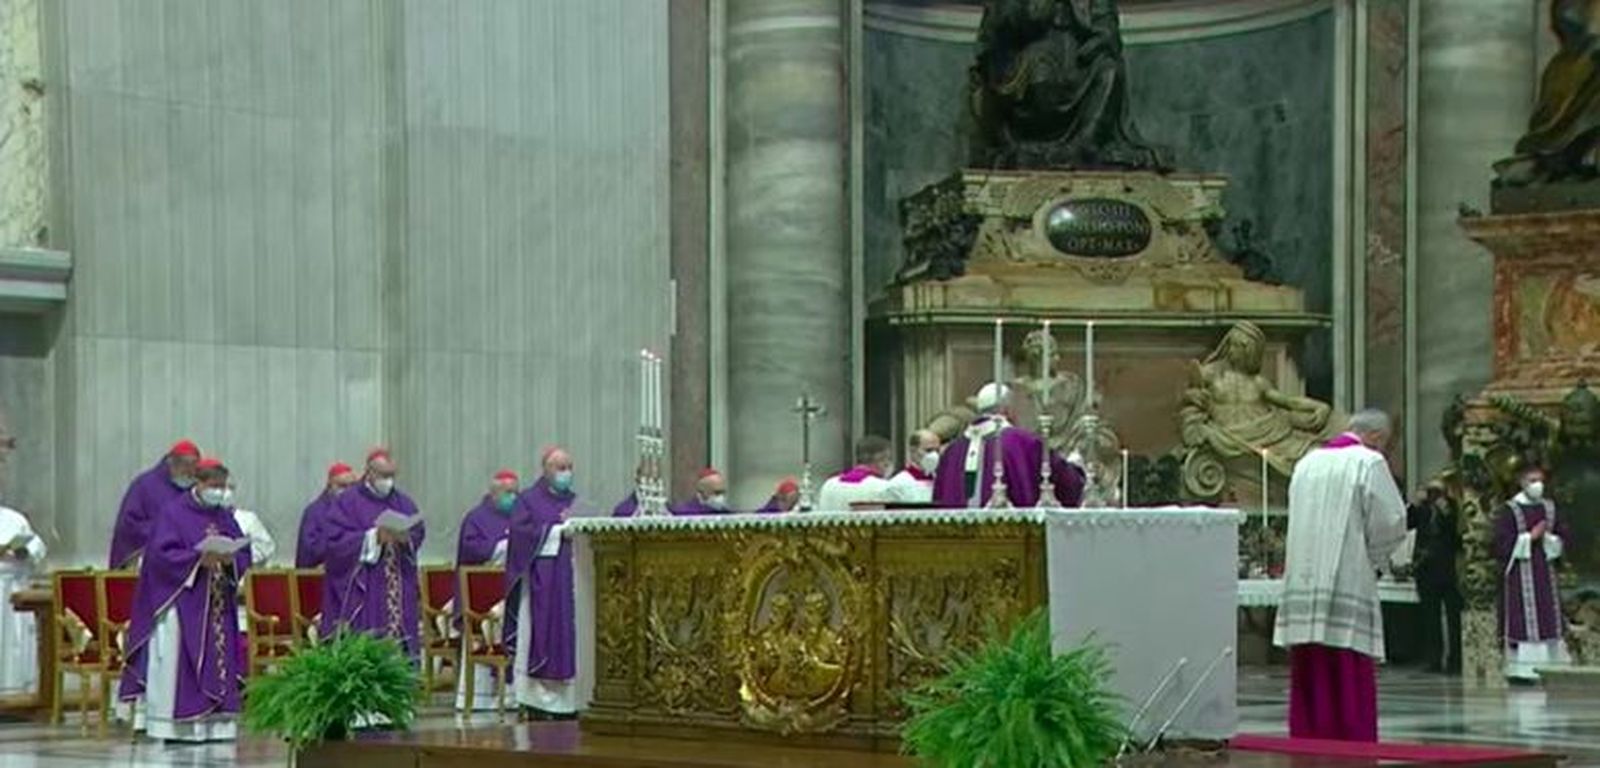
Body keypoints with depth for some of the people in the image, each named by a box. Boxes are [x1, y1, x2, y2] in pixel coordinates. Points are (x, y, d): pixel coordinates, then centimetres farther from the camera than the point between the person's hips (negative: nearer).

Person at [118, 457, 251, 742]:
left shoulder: (224, 517, 14)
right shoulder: (172, 514, -4)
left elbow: (243, 552, 11)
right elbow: (163, 554, -12)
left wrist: (230, 559, -12)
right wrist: (199, 559, -22)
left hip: (216, 606, 6)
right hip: (180, 602, -6)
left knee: (216, 663, 3)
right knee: (176, 664, -8)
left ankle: (213, 724, 5)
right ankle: (175, 726, -8)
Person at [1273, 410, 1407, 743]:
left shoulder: (1307, 462, 14)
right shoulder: (1369, 463, -5)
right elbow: (1390, 524, -8)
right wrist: (1373, 560, 12)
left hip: (1302, 582, 6)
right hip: (1348, 587, -6)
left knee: (1310, 682, 7)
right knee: (1350, 682, -4)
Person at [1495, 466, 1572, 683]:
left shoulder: (1549, 508, 11)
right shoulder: (1510, 510, -5)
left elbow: (1562, 538, 13)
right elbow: (1502, 542, -11)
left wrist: (1547, 538, -8)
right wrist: (1530, 537, -13)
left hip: (1544, 570, 6)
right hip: (1519, 573, -6)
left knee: (1545, 618, 3)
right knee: (1521, 619, -9)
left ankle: (1534, 665, 8)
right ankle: (1518, 669, -8)